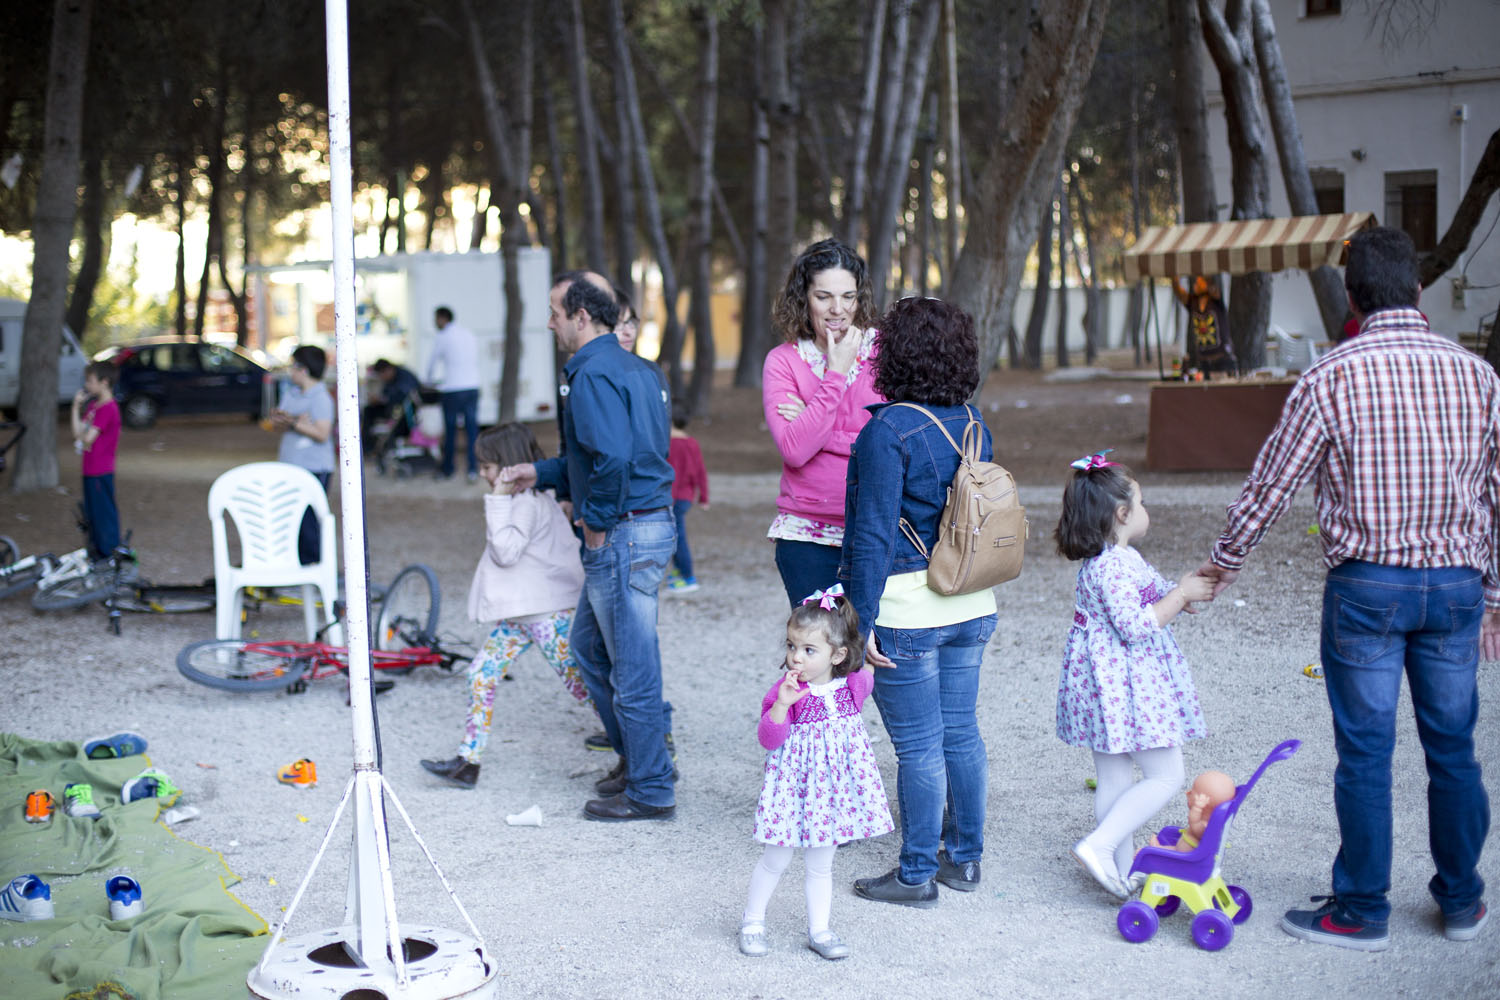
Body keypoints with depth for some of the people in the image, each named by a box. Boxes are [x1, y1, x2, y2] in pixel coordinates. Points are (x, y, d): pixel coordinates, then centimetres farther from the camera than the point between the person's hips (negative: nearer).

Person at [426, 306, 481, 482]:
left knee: (450, 431, 5)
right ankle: (473, 469, -2)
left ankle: (447, 470, 13)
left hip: (453, 390, -5)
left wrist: (430, 381, 29)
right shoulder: (469, 333, 13)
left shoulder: (442, 338, -3)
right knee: (472, 429, 3)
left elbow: (432, 363, 8)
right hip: (473, 386, 5)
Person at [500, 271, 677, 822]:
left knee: (633, 667, 0)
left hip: (624, 535, -10)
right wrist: (538, 472, 22)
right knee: (588, 644, 22)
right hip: (652, 524, 10)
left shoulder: (593, 373, -16)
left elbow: (612, 458, -30)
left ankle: (651, 790, 11)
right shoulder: (638, 368, 14)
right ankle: (640, 756, 30)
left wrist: (596, 523, -16)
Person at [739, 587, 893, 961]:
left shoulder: (854, 684, -5)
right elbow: (769, 740, -20)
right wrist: (781, 705, -34)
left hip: (834, 785, 3)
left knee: (821, 865, 14)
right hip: (794, 785, -3)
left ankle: (819, 930, 26)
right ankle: (752, 920, 27)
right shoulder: (785, 689, -15)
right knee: (776, 860, 8)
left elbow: (867, 676, 20)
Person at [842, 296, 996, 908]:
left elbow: (874, 535, -18)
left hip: (907, 611, -7)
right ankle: (965, 858, 27)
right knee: (960, 732, 16)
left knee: (919, 747, 1)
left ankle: (917, 875, 12)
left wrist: (864, 620, -14)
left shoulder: (888, 432, -17)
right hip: (972, 605, 7)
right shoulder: (973, 423, 5)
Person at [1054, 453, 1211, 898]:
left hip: (1116, 690, 11)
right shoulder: (1111, 566, -20)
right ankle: (1099, 845, -12)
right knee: (1165, 775, -7)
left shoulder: (1122, 559, 14)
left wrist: (1189, 587, 10)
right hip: (1123, 688, -11)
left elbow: (1151, 603, 25)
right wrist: (1181, 594, -17)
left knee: (1115, 779, 13)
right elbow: (1135, 626, -25)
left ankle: (1123, 868, 20)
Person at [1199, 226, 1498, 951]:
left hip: (1366, 585, -3)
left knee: (1365, 752, 4)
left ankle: (1361, 910, 13)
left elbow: (1271, 483, -3)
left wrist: (1225, 559, 12)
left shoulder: (1330, 378, -8)